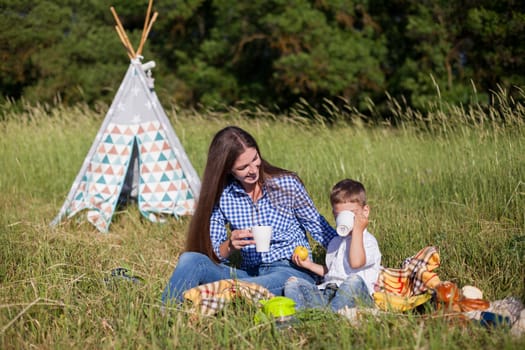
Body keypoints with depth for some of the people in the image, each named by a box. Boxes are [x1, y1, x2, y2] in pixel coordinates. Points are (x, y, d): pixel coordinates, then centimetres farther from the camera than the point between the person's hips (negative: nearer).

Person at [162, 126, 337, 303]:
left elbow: (318, 227, 7)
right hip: (250, 273, 3)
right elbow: (214, 254, 3)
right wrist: (230, 246, -19)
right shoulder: (222, 196, 3)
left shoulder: (287, 184, -2)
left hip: (293, 271, -3)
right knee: (190, 260, -21)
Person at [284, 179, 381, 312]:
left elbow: (356, 262, -21)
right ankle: (299, 312, -38)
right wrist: (310, 265, 26)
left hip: (355, 296, -7)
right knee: (292, 283, -5)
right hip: (327, 293, 7)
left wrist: (357, 230, -13)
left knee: (354, 280, -37)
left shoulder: (369, 241, 0)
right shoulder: (335, 242, 26)